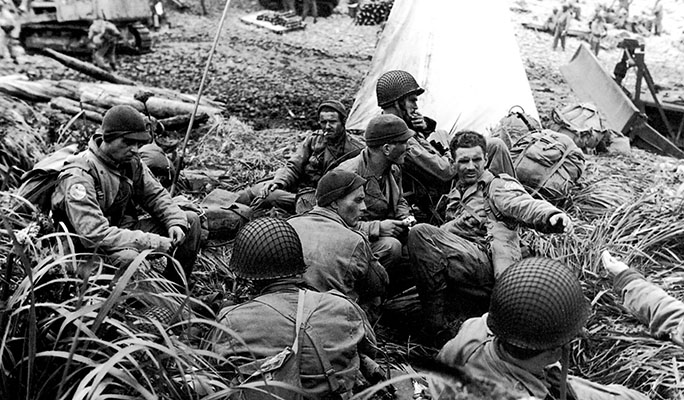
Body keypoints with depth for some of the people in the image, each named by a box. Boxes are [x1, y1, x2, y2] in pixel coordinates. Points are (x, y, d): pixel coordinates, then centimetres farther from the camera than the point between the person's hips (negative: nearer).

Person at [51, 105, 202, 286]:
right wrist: (152, 242, -32)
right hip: (92, 249, -8)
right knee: (128, 257, -41)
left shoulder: (131, 161, -1)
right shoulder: (79, 175, -24)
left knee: (190, 220, 1)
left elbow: (155, 194, 8)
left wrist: (175, 222, -13)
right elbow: (94, 235, -32)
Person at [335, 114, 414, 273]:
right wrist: (377, 228, -26)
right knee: (391, 247, -34)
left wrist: (405, 217, 1)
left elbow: (399, 202, 25)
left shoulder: (394, 170, 7)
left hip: (386, 234, 8)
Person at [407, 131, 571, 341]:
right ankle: (435, 324, -19)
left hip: (486, 263, -6)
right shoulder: (456, 191, 33)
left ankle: (437, 324, -23)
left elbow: (524, 205, -9)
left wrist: (551, 215, -32)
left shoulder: (498, 186, 13)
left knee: (420, 233, -27)